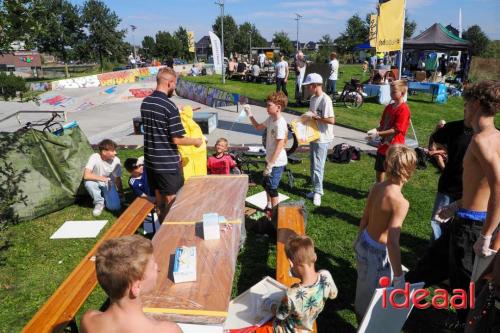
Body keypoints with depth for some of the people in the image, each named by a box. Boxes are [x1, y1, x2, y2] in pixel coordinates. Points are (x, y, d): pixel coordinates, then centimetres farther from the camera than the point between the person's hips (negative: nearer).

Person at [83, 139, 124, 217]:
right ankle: (99, 202, -10)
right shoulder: (94, 157, -26)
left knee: (114, 207, -20)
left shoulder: (116, 160, -18)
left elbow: (118, 178, -4)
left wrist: (121, 193, 1)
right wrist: (103, 178, -32)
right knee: (88, 183, -37)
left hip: (109, 185, 1)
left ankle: (105, 198, 15)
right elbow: (86, 175, -36)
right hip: (97, 183, -1)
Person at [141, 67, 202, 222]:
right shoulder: (170, 106, -19)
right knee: (172, 202, 6)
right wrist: (196, 141, -2)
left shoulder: (145, 103, 5)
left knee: (159, 200, 18)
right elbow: (177, 140, -19)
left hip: (150, 160, 7)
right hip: (168, 163, -7)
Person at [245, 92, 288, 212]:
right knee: (266, 184, 22)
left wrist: (270, 164, -23)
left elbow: (280, 146, -25)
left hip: (277, 162, -10)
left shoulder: (280, 123, -24)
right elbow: (258, 127, 22)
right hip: (270, 159, 10)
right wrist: (250, 114, 10)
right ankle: (269, 208, 42)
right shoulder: (270, 119, 4)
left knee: (272, 188, 0)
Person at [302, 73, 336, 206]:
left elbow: (331, 120, -24)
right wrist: (307, 117, 0)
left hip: (322, 138, -9)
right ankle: (316, 189, 28)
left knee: (318, 166, -3)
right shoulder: (313, 98, 8)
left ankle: (318, 192, 9)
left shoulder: (325, 100, -19)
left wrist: (314, 116, -22)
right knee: (313, 165, 16)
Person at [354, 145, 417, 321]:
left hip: (364, 242, 7)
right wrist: (399, 277, -23)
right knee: (375, 291, 16)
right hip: (378, 252, -7)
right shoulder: (401, 202, -29)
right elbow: (392, 243, -31)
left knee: (365, 283, 31)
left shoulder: (377, 187, -8)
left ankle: (360, 309, 57)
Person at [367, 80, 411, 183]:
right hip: (383, 144, 8)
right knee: (379, 170, 20)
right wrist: (375, 130, -8)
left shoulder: (404, 109, -17)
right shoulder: (389, 107, 7)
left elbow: (397, 129, -22)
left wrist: (378, 133, -24)